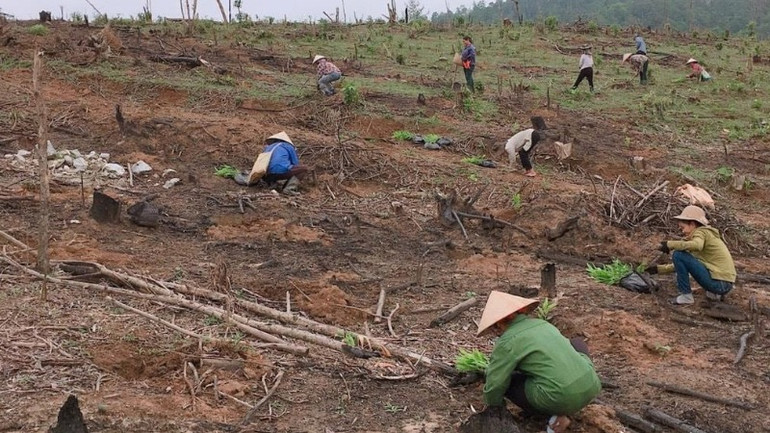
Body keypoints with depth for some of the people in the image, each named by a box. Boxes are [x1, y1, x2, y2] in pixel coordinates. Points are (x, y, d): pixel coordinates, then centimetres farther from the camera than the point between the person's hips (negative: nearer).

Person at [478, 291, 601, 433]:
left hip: (563, 398, -6)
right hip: (591, 386, 6)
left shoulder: (507, 342, -5)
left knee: (507, 379, 10)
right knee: (578, 344, 34)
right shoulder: (542, 324, 18)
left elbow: (495, 383, -2)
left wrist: (493, 409, 20)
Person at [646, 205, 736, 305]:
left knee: (678, 255, -12)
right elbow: (681, 264, 24)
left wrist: (670, 244, -21)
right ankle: (715, 293, 20)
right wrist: (658, 269, 20)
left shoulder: (701, 231, -6)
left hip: (720, 283, -10)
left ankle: (686, 296, -6)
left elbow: (697, 245, -32)